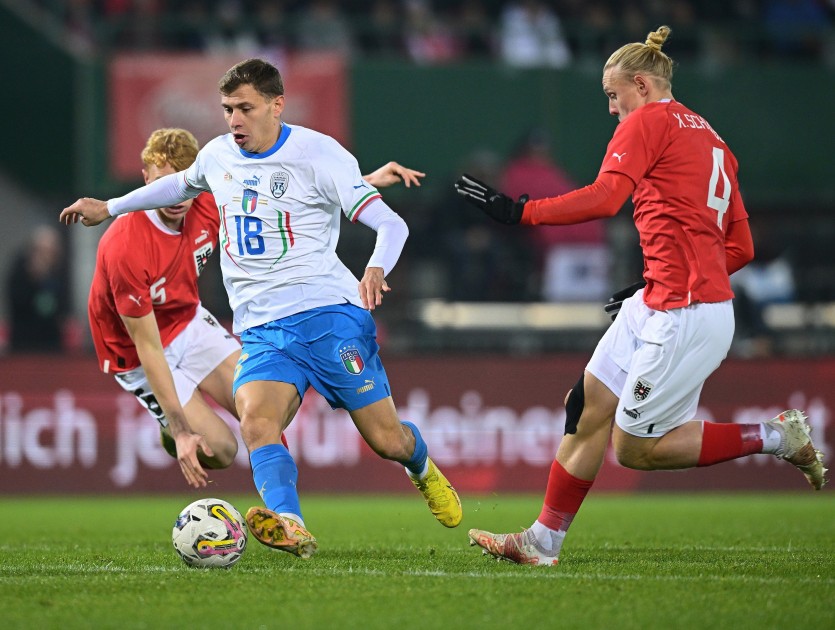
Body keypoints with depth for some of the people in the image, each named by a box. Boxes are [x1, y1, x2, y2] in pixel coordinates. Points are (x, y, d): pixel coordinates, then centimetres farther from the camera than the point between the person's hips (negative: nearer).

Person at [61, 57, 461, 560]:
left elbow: (390, 223, -9)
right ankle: (290, 527, -47)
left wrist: (377, 269, -30)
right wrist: (108, 208, 40)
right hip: (262, 327, 4)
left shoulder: (319, 154, -6)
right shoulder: (218, 156, 12)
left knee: (387, 440, 0)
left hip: (329, 312, -4)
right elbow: (184, 184, 37)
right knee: (256, 420, -28)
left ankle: (423, 468, 37)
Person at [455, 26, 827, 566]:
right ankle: (544, 540, 11)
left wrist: (518, 211, -16)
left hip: (685, 317, -10)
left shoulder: (648, 122, -5)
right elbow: (741, 248, 19)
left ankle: (775, 437, 4)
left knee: (634, 448, -2)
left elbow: (604, 198, -20)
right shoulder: (712, 140, 20)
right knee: (589, 406, 7)